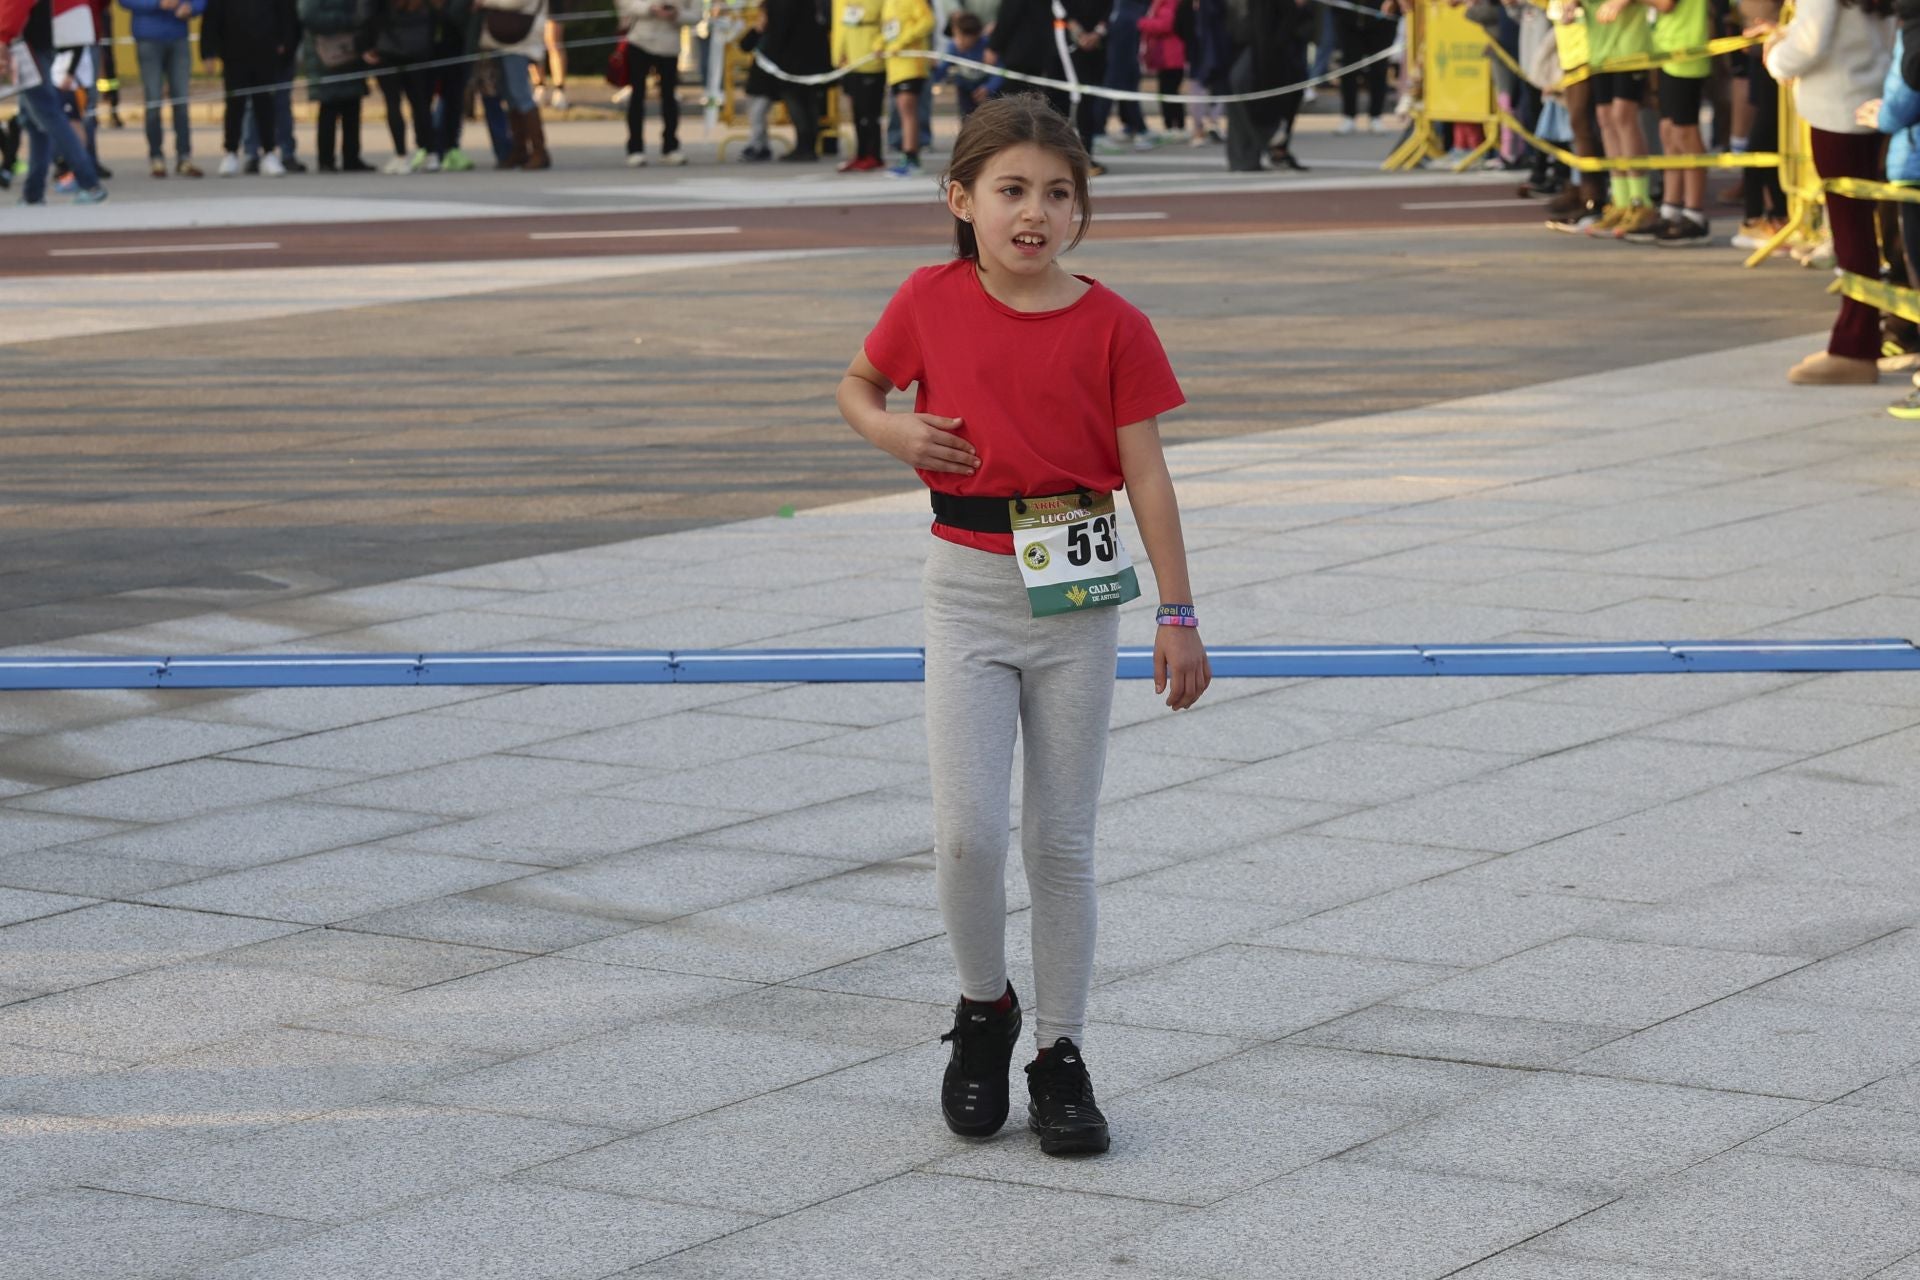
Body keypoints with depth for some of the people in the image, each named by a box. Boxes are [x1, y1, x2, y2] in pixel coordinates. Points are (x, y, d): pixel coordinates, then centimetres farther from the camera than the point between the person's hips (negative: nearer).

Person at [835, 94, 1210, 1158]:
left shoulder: (1110, 326, -5)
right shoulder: (931, 301, -1)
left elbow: (1146, 475, -3)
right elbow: (857, 384, 17)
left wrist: (1177, 616, -7)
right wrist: (891, 433, -6)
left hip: (1076, 591, 0)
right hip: (967, 584, 0)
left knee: (1061, 838, 6)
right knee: (967, 831, -9)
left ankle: (1061, 1052, 17)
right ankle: (984, 1009, 17)